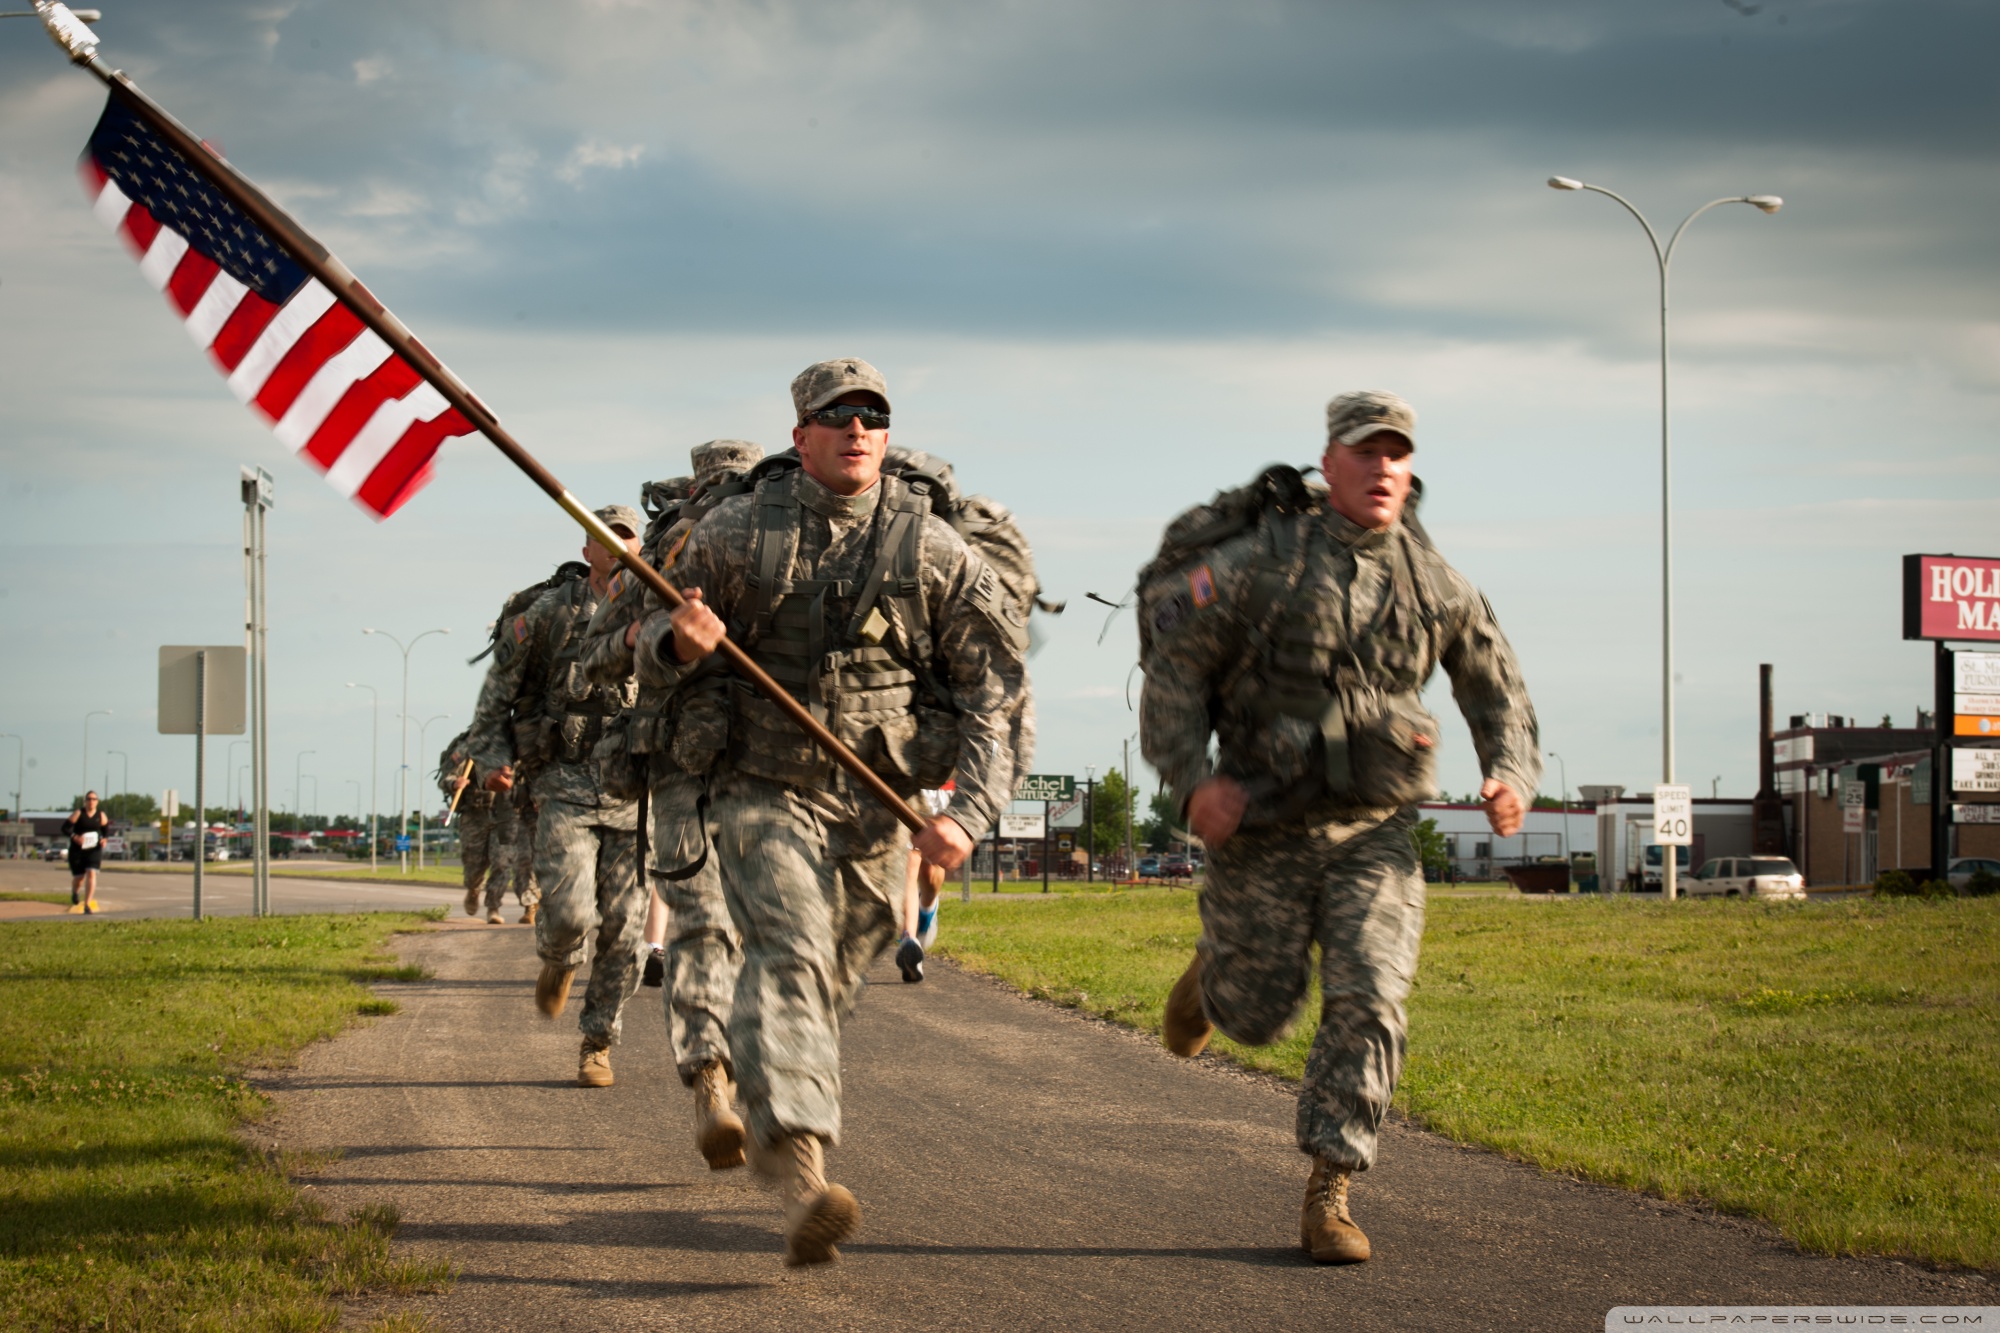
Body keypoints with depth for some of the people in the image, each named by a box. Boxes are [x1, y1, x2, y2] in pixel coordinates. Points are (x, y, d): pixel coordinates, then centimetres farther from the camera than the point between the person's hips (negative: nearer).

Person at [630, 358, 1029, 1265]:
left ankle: (763, 1117, 42)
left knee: (831, 984, 13)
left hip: (876, 806, 3)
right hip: (765, 791, -2)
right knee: (789, 955, -24)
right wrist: (678, 645, -18)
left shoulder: (933, 550, -2)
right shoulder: (737, 534, -2)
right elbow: (649, 649, 8)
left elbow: (995, 686, -1)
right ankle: (802, 1177, -39)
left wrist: (970, 811, -13)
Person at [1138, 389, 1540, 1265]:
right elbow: (1173, 665, -8)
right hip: (1264, 831, -2)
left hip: (1374, 831, 2)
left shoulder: (1434, 583, 1)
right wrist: (1192, 780, -17)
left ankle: (1329, 1197, -5)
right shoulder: (1263, 562, -12)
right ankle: (1216, 967, 45)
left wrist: (1511, 772, -1)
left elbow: (1493, 682, 15)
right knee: (1256, 1014, 7)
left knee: (1368, 1003, -13)